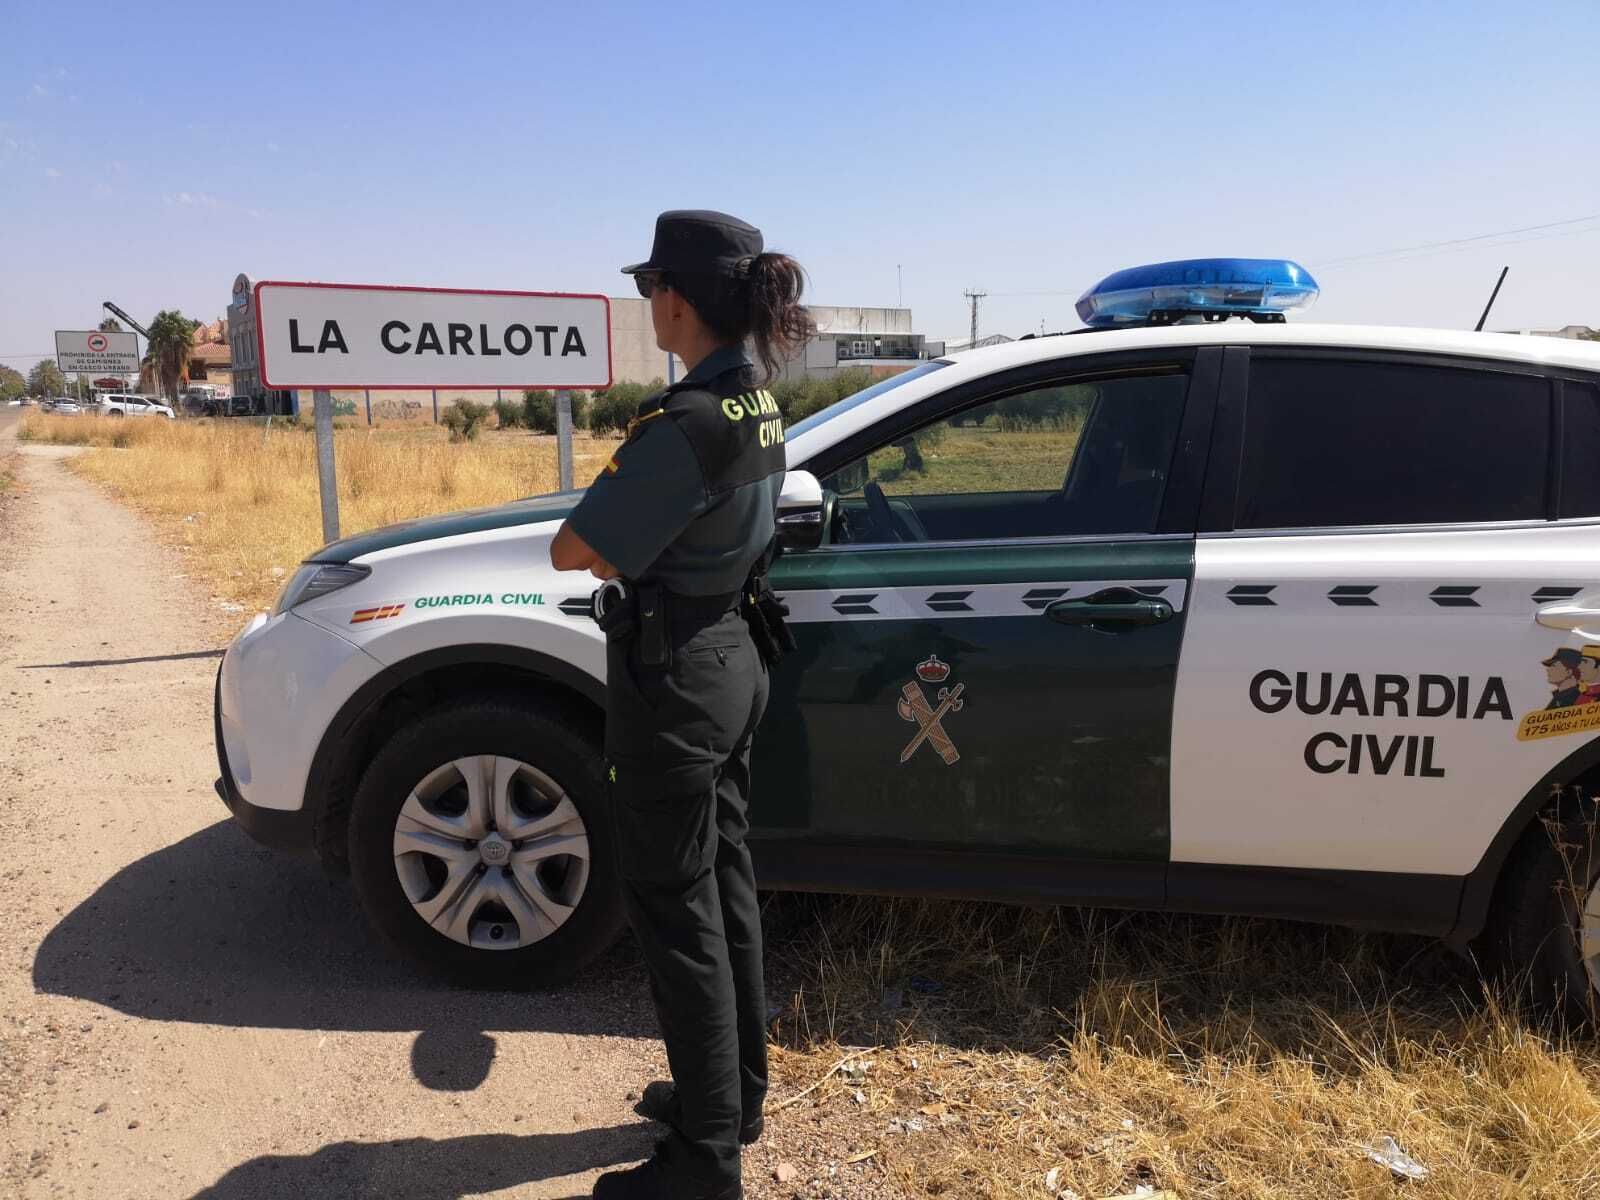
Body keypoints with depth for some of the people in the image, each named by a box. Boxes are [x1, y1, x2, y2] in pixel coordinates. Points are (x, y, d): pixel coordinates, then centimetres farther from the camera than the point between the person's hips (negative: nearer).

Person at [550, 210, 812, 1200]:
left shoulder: (688, 423, -24)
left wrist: (613, 557, 0)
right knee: (724, 883, 20)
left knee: (676, 910, 3)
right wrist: (630, 557, 2)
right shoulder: (758, 405, 5)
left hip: (675, 681, -9)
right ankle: (738, 1092, 38)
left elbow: (572, 551, -18)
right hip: (734, 662, 9)